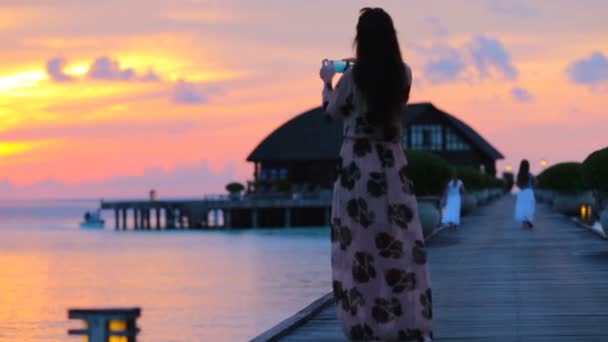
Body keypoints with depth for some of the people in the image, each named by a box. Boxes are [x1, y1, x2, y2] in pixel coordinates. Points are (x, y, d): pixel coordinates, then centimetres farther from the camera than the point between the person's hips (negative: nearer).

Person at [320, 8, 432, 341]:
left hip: (358, 167, -2)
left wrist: (327, 81, 25)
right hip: (392, 164, 2)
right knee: (401, 246, 4)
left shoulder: (352, 77, -11)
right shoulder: (404, 74, -2)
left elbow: (333, 111, 7)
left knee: (359, 247, 5)